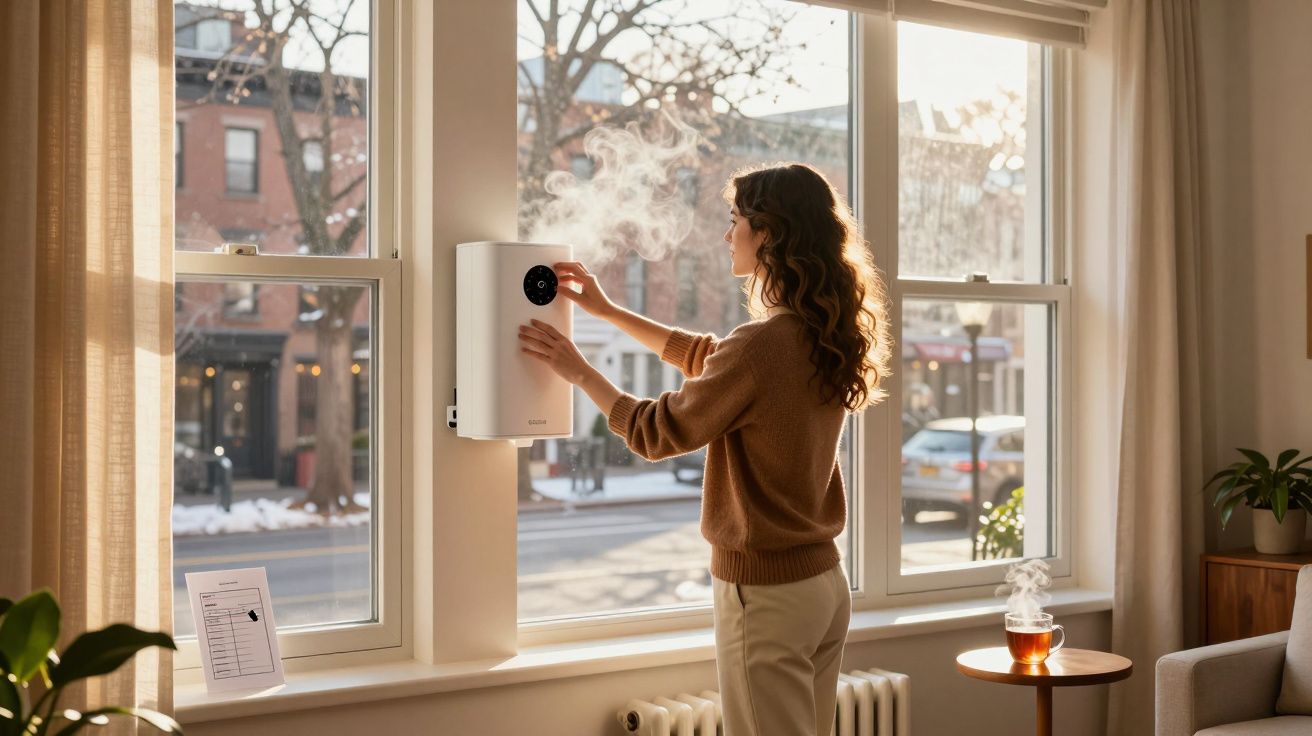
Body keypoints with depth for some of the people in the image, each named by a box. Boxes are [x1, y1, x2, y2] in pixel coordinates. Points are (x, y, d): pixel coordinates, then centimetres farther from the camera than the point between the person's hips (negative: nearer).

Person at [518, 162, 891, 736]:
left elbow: (655, 432, -11)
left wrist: (578, 371, 3)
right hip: (826, 581, 9)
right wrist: (606, 310, 23)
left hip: (765, 592, -9)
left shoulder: (761, 345, -23)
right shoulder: (824, 340, 5)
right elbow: (708, 356, 20)